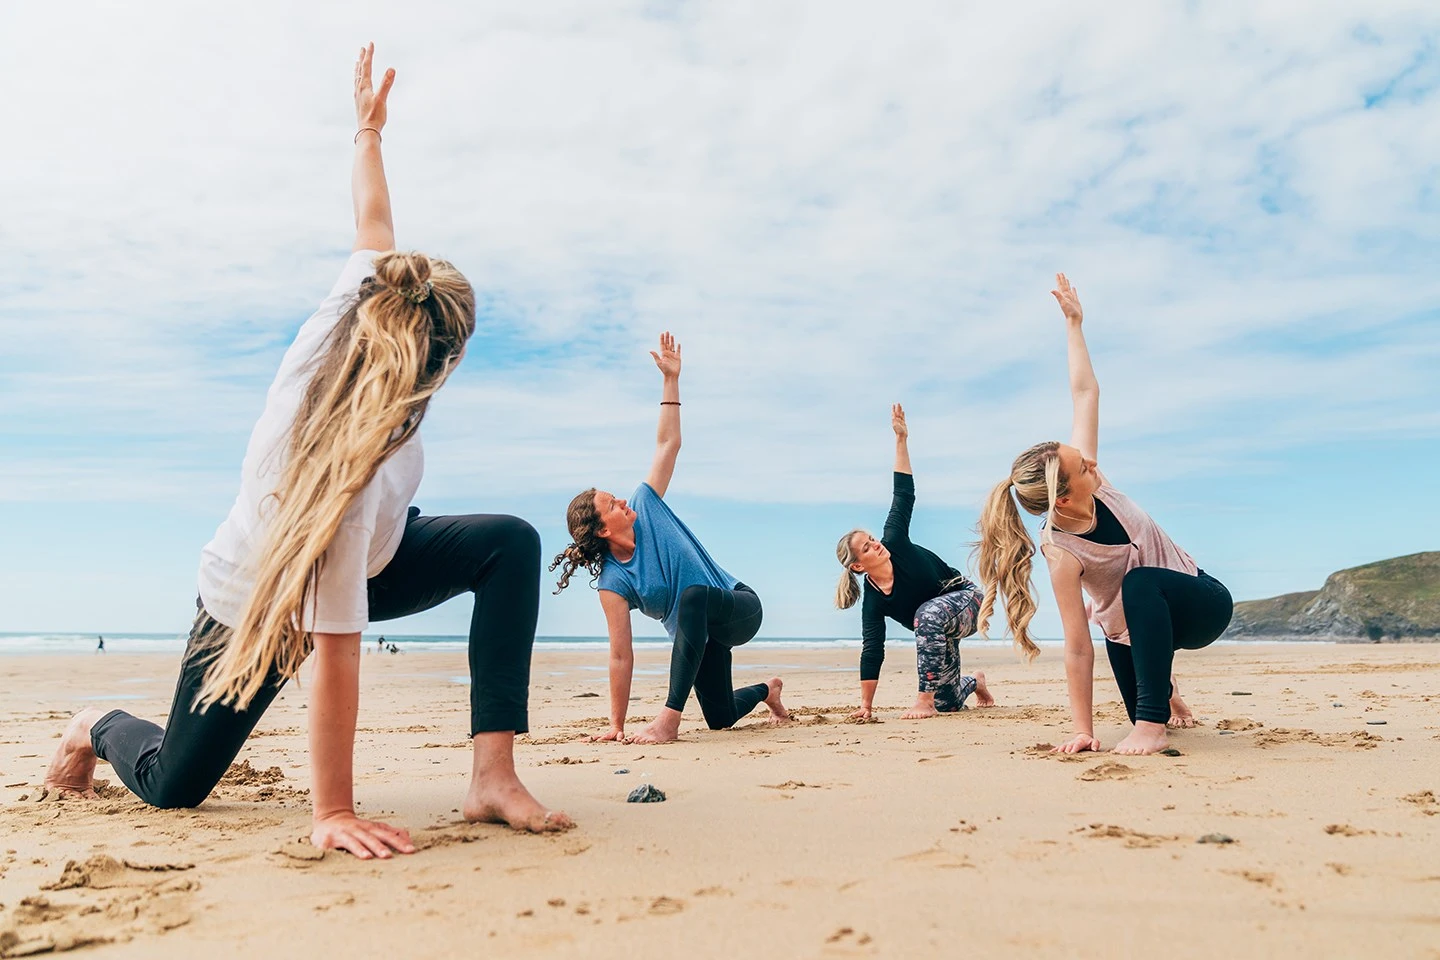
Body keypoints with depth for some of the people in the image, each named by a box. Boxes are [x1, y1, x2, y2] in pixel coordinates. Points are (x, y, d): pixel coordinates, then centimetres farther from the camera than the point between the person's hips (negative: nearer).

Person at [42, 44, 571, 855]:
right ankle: (100, 727, 45)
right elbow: (334, 653, -41)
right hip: (266, 608, -6)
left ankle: (494, 775, -21)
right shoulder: (347, 477, -44)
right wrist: (332, 812, -34)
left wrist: (369, 129, 9)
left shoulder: (345, 318, -27)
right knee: (172, 784, 8)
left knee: (511, 543, -21)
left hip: (364, 561, 7)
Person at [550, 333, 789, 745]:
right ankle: (766, 690, 49)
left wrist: (671, 379, -12)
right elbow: (621, 656, -15)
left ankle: (670, 718, -33)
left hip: (741, 609, -1)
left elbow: (668, 443, -5)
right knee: (719, 719, 10)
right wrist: (616, 724, -16)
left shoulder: (645, 506, -9)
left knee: (694, 594, -36)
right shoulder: (612, 582, -15)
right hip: (699, 634, 2)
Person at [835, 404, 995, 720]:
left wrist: (901, 440, -26)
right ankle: (974, 681, 48)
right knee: (948, 704, 9)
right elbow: (872, 651, -17)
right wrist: (866, 704, -20)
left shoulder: (894, 544, -22)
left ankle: (926, 699, -27)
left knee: (928, 614, -38)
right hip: (936, 627, 4)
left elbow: (903, 495, -21)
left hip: (966, 598, -4)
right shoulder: (873, 602, -19)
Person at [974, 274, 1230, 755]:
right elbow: (1078, 647, -28)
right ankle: (1162, 693, 35)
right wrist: (1083, 729, -26)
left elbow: (1085, 393, -7)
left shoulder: (1086, 479, -18)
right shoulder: (1062, 554, -30)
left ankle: (1153, 721, -19)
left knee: (1140, 582, -29)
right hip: (1133, 631, -1)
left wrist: (1074, 322, -6)